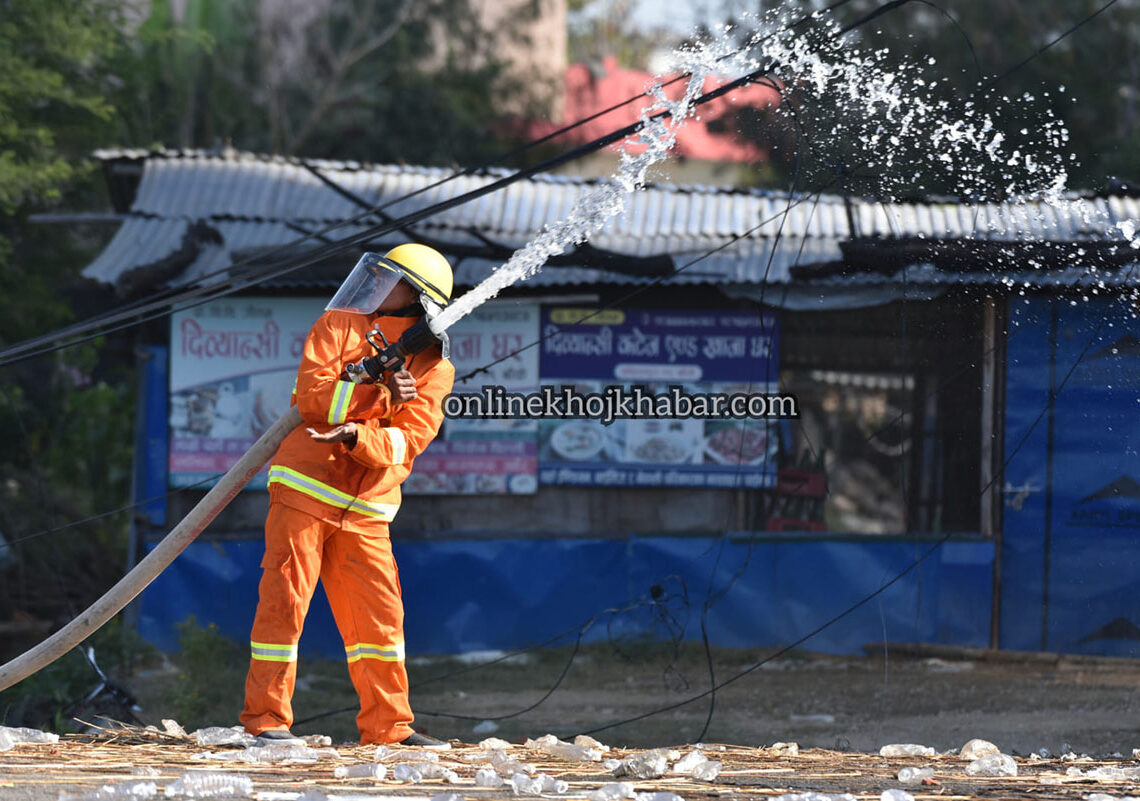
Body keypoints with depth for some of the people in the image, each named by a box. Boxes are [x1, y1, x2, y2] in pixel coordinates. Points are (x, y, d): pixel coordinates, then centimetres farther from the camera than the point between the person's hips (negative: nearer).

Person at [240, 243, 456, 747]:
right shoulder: (339, 327, 7)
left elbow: (409, 439, -7)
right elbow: (312, 394, -7)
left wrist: (358, 435, -20)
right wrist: (379, 396, -15)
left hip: (365, 511, 1)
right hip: (304, 488, -1)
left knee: (379, 613, 1)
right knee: (285, 599, -6)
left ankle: (387, 724, 7)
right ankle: (266, 717, -5)